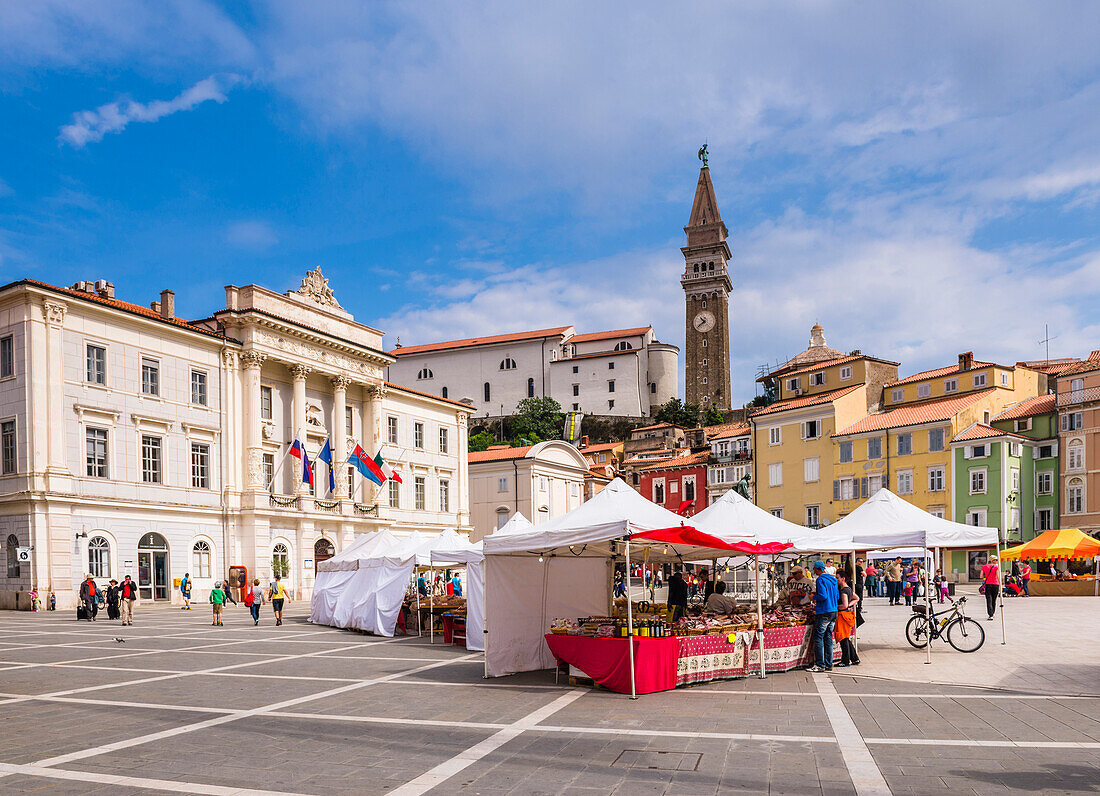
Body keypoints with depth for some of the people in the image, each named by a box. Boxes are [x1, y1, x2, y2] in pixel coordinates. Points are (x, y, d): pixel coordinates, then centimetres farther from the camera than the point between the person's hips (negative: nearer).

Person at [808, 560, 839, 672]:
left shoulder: (820, 580, -12)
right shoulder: (833, 579, 13)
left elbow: (823, 596, -22)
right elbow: (837, 596, 17)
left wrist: (814, 597, -3)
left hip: (824, 613, -8)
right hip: (834, 612, 8)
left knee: (818, 638, -3)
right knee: (828, 638, 12)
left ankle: (820, 665, -4)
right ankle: (828, 664, 14)